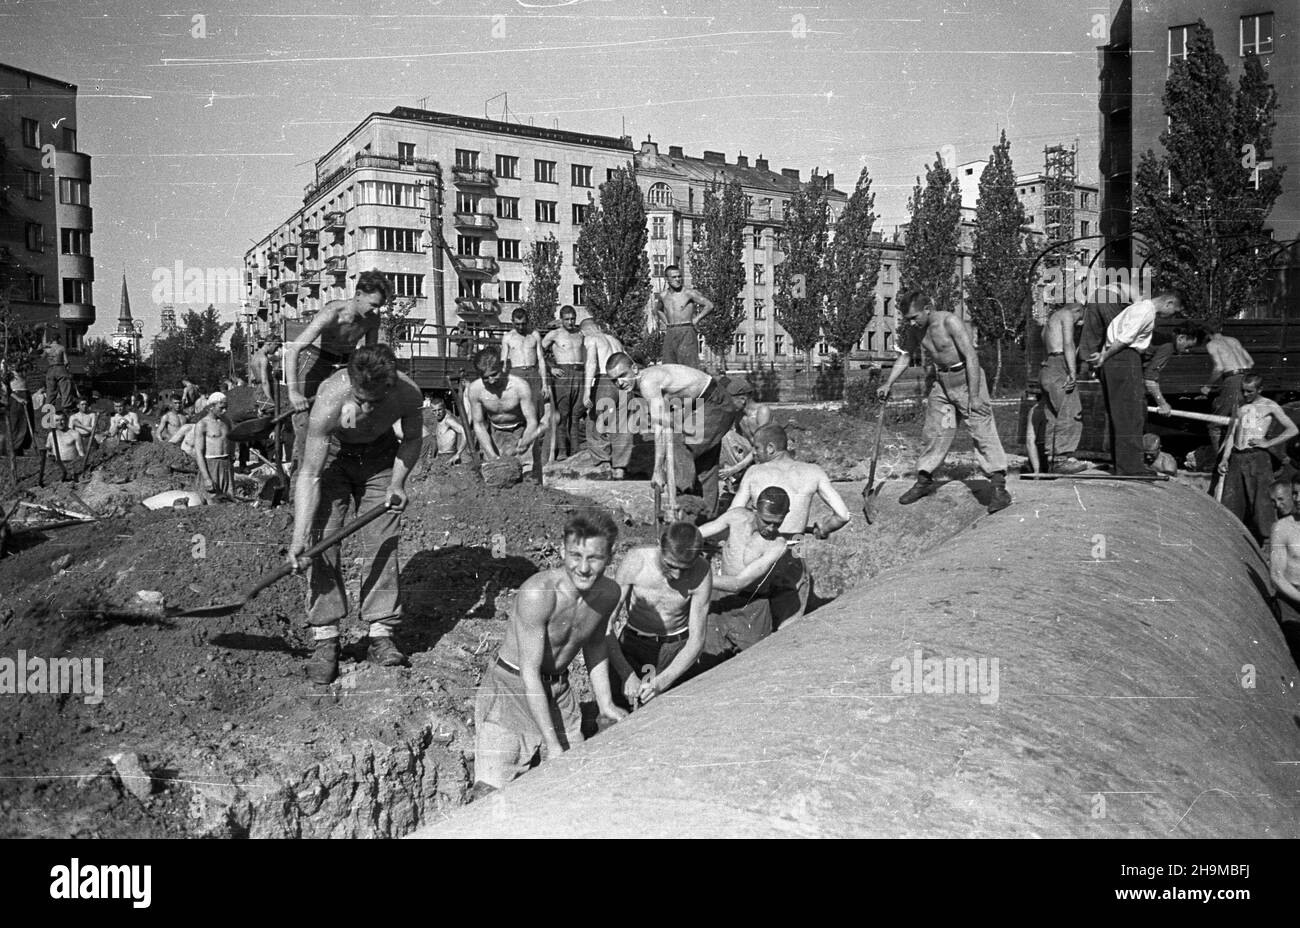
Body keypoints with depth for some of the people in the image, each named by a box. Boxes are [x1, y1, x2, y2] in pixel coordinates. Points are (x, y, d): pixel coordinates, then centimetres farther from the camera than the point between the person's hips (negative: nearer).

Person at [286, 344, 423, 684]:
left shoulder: (408, 392, -30)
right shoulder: (330, 399, -38)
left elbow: (412, 438, -5)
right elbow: (310, 475, -32)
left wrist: (397, 482, -20)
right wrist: (298, 538, -35)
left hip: (380, 456, 2)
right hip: (331, 454, -2)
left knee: (383, 542, -6)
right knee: (322, 541, -12)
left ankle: (381, 634, 1)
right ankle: (325, 639, -6)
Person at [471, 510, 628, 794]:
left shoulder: (610, 593, -7)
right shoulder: (538, 593, -28)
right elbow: (530, 673, -24)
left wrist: (606, 704, 11)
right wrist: (552, 745, -23)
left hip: (558, 691, 6)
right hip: (510, 688, -6)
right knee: (491, 791, -15)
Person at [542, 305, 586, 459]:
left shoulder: (580, 335, 17)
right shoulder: (554, 334, 4)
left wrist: (587, 373, 15)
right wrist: (550, 368, -6)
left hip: (579, 374, 4)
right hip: (562, 374, -4)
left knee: (576, 414, 2)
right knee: (562, 413, -8)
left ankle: (575, 449, 4)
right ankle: (561, 450, -8)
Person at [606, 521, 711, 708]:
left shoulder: (701, 573, -23)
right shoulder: (636, 560, -24)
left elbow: (696, 641, -18)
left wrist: (661, 682, -32)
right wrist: (627, 674, -34)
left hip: (677, 647, 0)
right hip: (633, 642, 0)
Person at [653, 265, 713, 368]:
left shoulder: (689, 292, -4)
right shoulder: (663, 296, 12)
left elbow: (709, 305, -5)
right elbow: (658, 310, 35)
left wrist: (696, 319, -5)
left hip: (686, 332, -5)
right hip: (670, 334, 5)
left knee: (689, 367, -12)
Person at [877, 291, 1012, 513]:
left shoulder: (950, 322, -23)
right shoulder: (913, 329, -3)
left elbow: (971, 357, -23)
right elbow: (904, 356, 12)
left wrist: (974, 397, -26)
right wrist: (888, 384, 1)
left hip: (966, 377, -7)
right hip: (942, 381, 7)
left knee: (982, 430, -11)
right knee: (933, 432, 10)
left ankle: (999, 488, -13)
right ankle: (924, 481, 23)